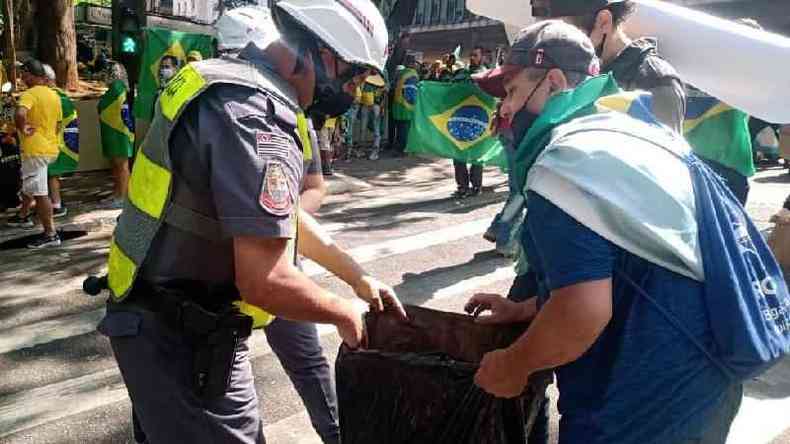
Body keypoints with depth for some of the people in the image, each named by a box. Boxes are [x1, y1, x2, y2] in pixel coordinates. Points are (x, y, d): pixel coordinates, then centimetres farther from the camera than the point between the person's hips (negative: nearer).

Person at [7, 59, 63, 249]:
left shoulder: (29, 94, -15)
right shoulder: (54, 95, 10)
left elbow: (20, 114, -35)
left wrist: (22, 129, -19)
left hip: (35, 149, -9)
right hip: (51, 147, 9)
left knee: (40, 193, -5)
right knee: (29, 184, 29)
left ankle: (50, 234, -2)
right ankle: (23, 216, 45)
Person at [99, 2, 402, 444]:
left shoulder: (238, 85, 6)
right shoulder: (257, 116, -27)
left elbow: (288, 214, 15)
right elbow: (265, 281, -31)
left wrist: (360, 278, 15)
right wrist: (344, 312, -12)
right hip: (183, 338, -9)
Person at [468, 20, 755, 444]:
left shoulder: (565, 159, -19)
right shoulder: (628, 132, 11)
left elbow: (584, 311, -28)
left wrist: (512, 365, -10)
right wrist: (524, 309, 20)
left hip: (650, 399, -9)